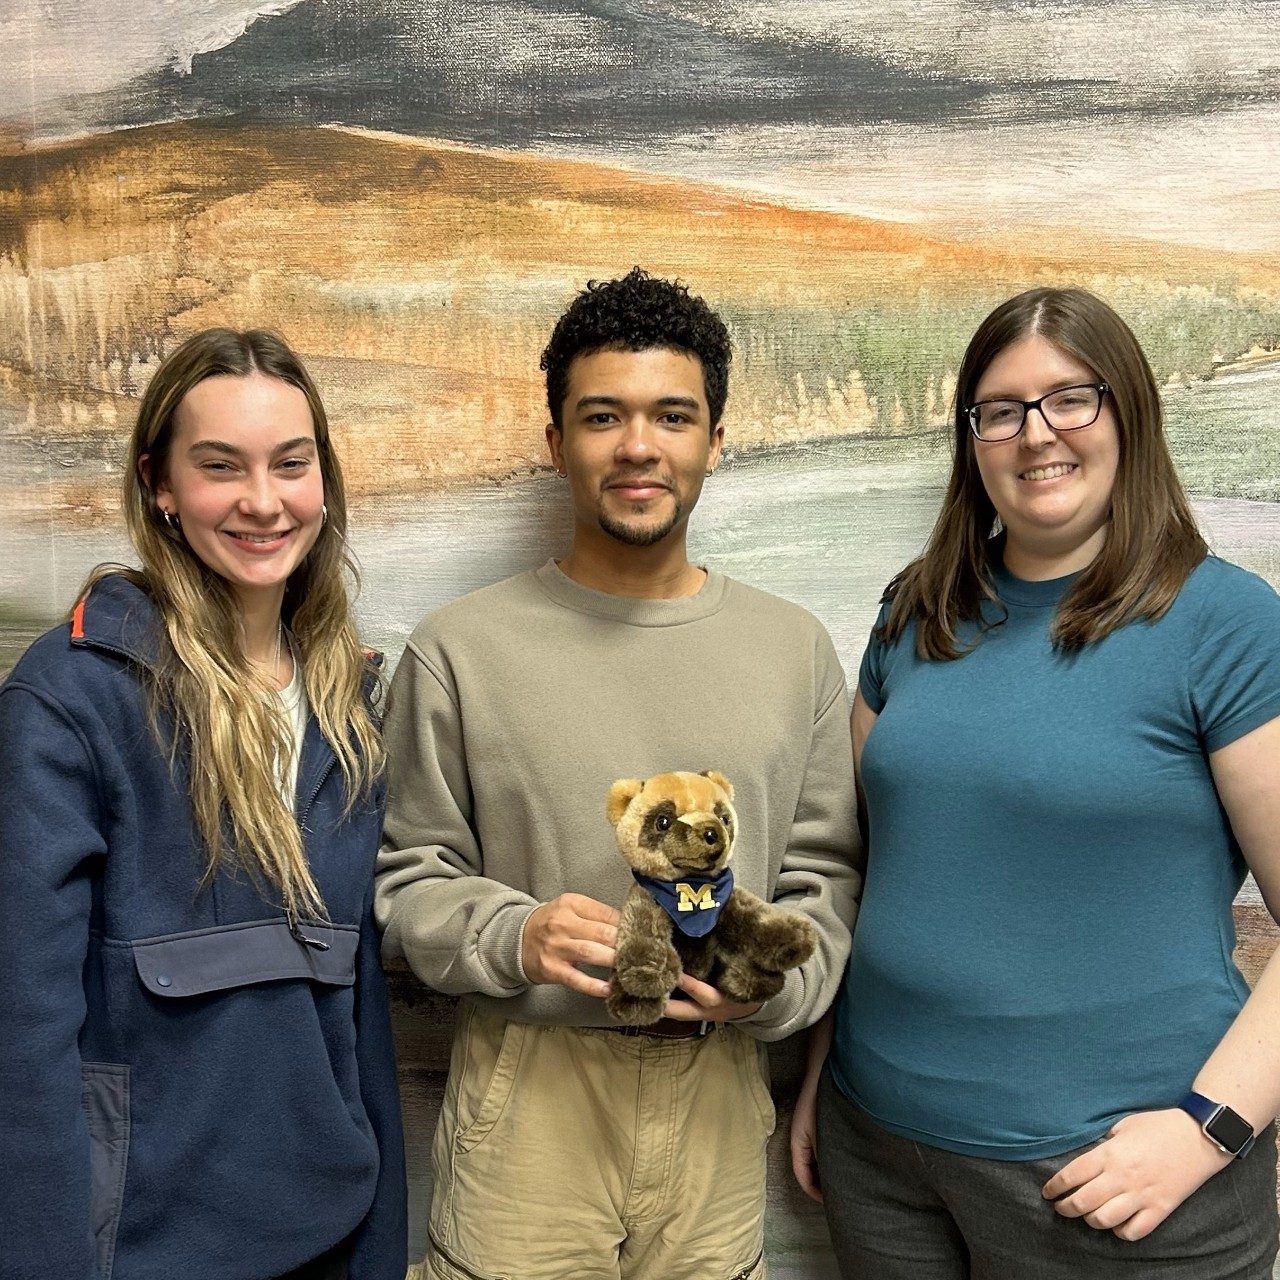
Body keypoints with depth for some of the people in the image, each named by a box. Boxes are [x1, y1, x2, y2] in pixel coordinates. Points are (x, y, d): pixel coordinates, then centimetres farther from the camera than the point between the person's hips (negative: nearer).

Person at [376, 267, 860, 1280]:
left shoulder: (795, 650, 5)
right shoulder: (460, 651, -3)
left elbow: (824, 872, 8)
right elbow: (407, 879, 1)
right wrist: (512, 935, -17)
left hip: (718, 1092, 2)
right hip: (528, 1093, -2)